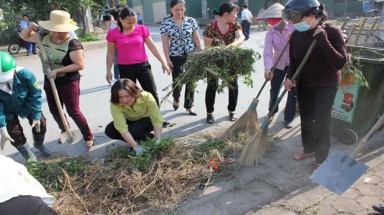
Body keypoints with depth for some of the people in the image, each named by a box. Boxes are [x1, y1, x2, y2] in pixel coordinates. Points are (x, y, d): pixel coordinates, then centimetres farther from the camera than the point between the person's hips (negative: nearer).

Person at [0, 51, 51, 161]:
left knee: (40, 123, 3)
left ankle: (39, 144, 36)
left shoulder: (25, 75, -36)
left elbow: (35, 94, -21)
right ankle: (29, 156, 23)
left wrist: (36, 115, -17)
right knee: (14, 132, -3)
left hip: (26, 104, 1)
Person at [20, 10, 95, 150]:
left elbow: (80, 65, -24)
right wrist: (31, 27, -9)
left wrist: (58, 70, -25)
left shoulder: (72, 44, -21)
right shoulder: (45, 39, -1)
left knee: (73, 112, -3)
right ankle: (65, 132, 40)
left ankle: (89, 138, 13)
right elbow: (24, 36, 13)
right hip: (49, 82, 7)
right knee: (54, 110, 18)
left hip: (69, 83, -7)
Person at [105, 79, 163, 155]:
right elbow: (122, 128, -37)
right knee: (109, 131, -19)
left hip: (147, 120, -3)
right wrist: (135, 146, -45)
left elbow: (157, 120, -33)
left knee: (132, 131, -32)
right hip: (131, 121, 4)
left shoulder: (147, 97, -34)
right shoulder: (115, 105, -31)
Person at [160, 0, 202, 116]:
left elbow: (196, 39, 4)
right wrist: (168, 59, -8)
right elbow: (165, 43, -4)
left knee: (191, 81, 6)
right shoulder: (166, 23, -5)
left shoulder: (191, 21, 0)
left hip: (191, 55, 2)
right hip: (175, 57, -1)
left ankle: (189, 106, 22)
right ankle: (176, 99, 39)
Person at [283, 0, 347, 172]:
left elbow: (340, 62, -28)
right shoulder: (296, 35, -6)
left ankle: (321, 159, 19)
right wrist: (289, 77, -15)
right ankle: (308, 148, 40)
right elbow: (293, 61, 4)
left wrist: (322, 38, -31)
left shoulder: (332, 32, -18)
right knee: (306, 119, 16)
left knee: (321, 122, -1)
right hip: (304, 84, 5)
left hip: (326, 85, -4)